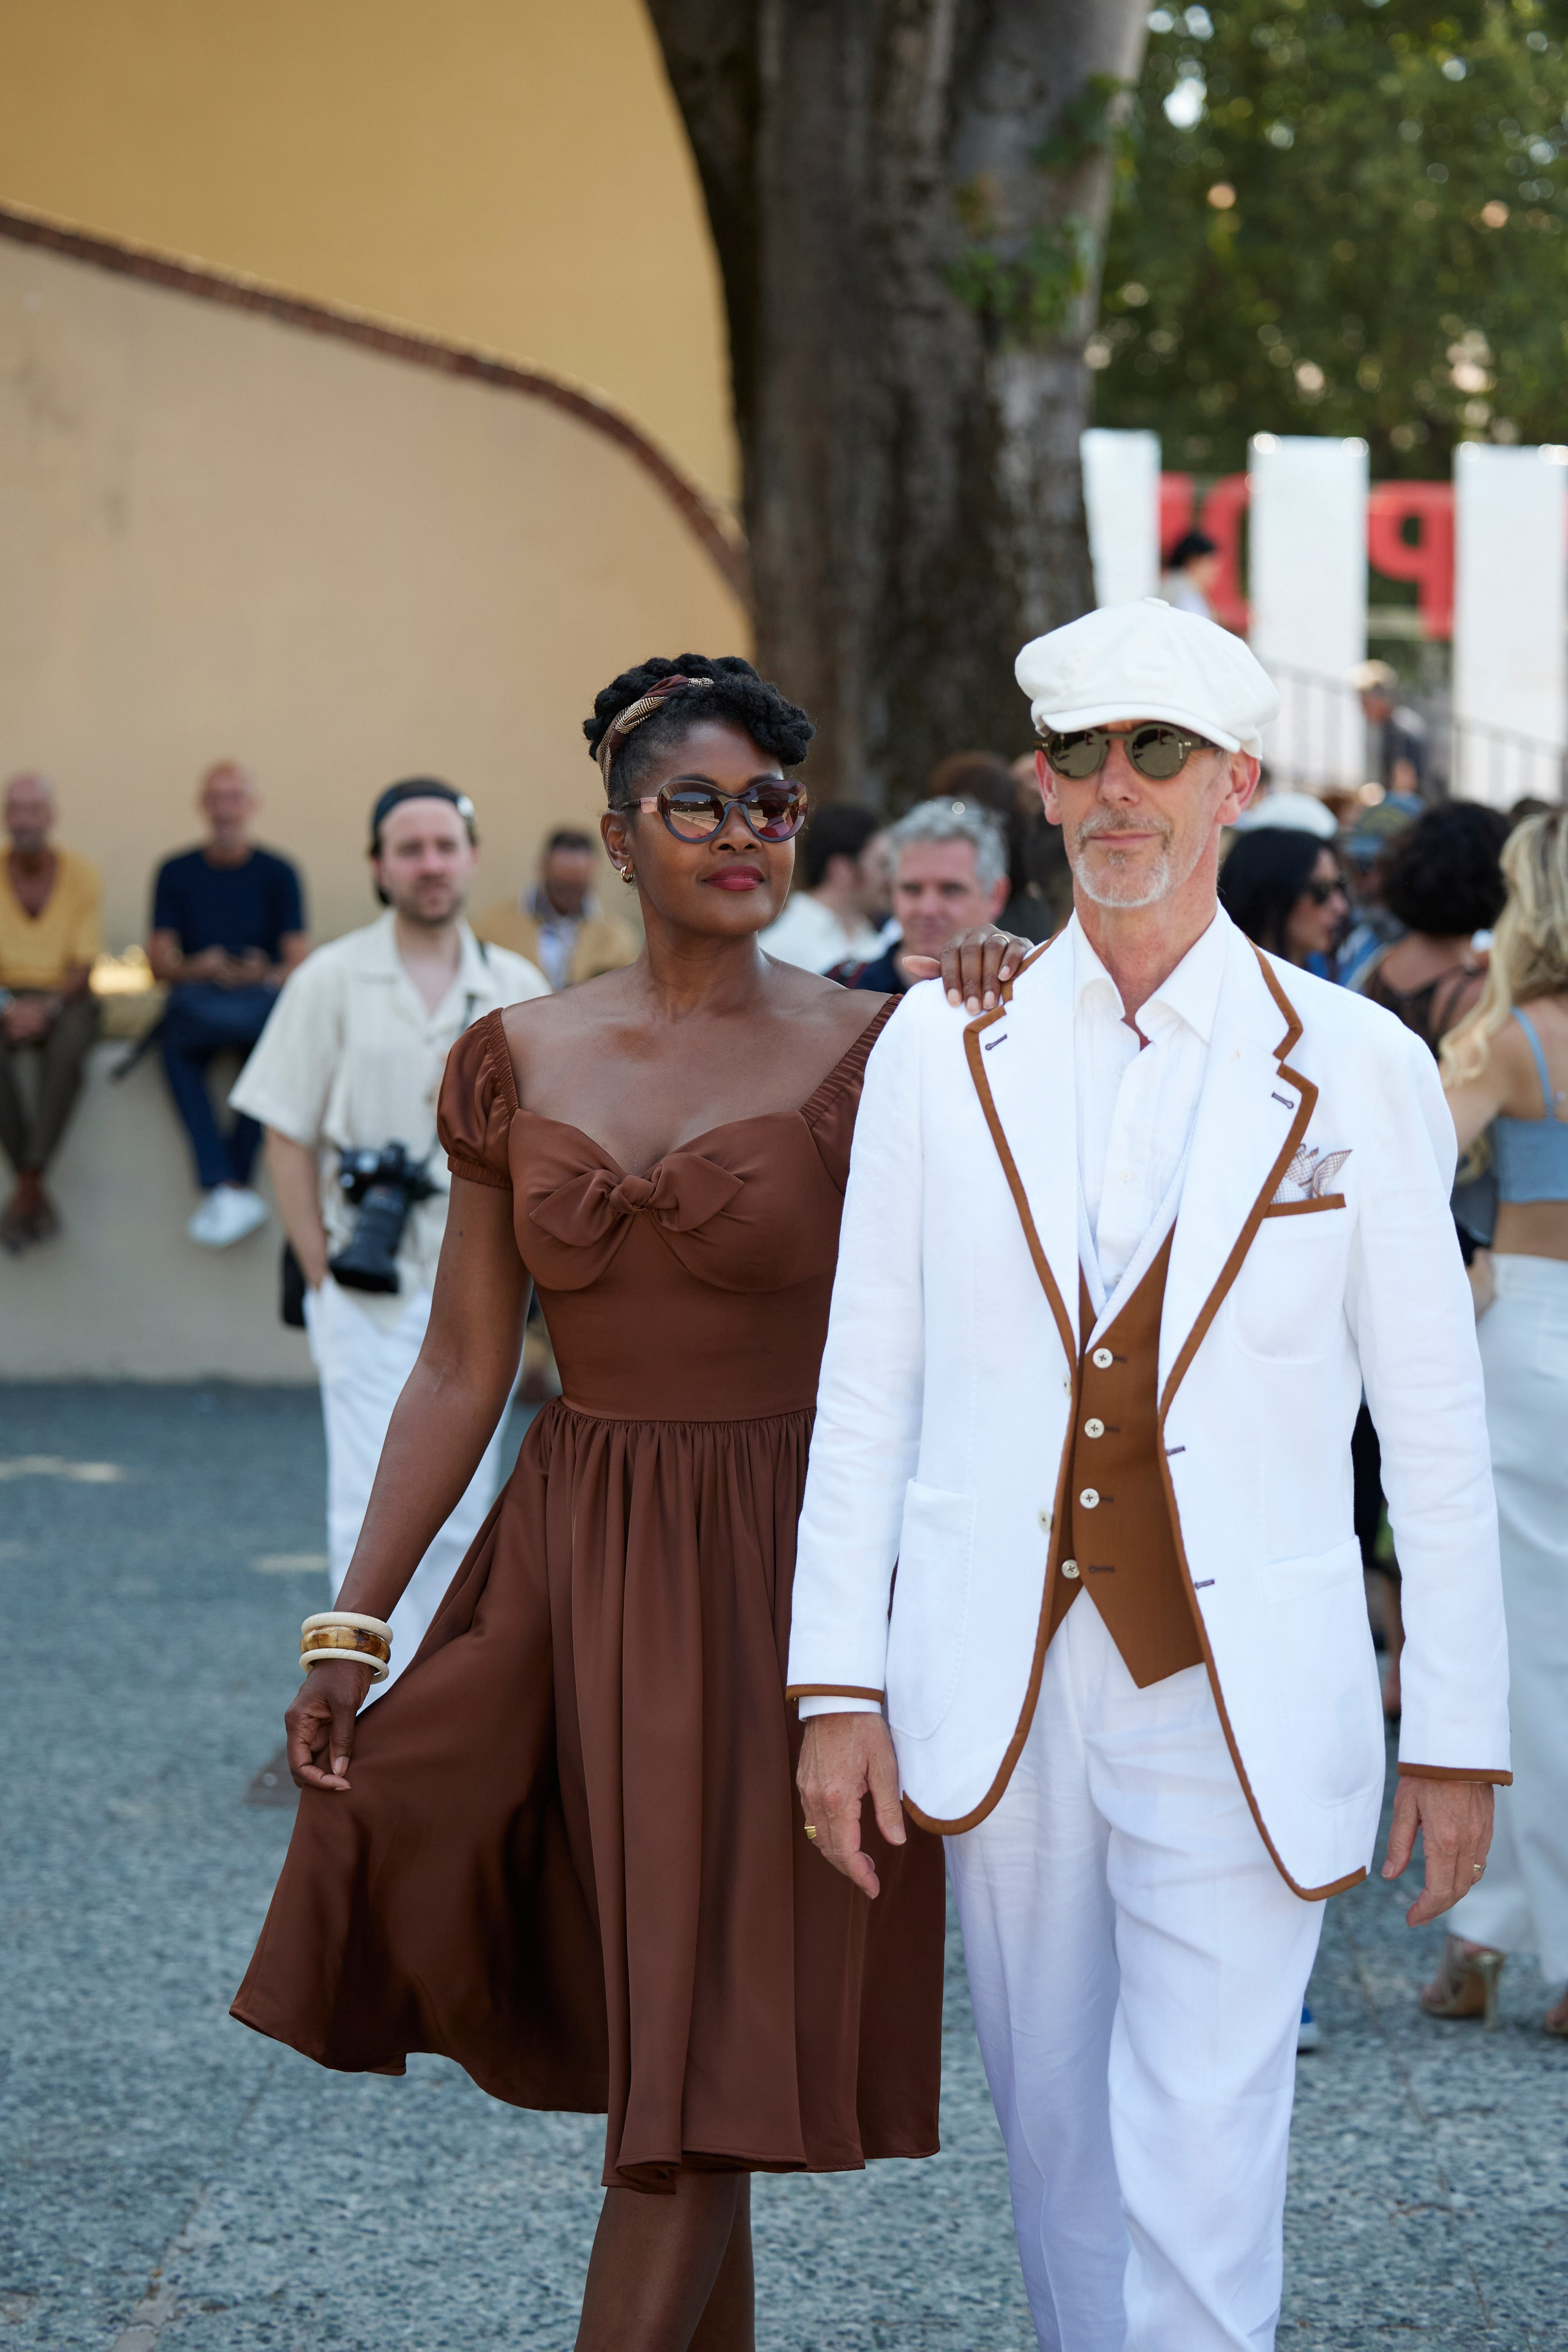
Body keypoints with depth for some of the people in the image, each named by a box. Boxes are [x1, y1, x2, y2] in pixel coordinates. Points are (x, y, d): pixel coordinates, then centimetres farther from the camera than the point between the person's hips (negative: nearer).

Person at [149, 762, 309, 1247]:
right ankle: (231, 1192, -39)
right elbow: (160, 962, 4)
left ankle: (226, 1188, -30)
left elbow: (299, 960, 2)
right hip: (197, 998, 1)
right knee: (176, 1046, -33)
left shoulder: (277, 873, 10)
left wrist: (269, 975, -21)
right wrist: (198, 970, -18)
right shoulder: (176, 873, 13)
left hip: (263, 997, -1)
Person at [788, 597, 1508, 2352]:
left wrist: (1459, 1733, 1)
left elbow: (1434, 1427, 2)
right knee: (1054, 2131, 14)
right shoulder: (941, 1052, 4)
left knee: (1200, 2167, -8)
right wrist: (838, 1686, 0)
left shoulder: (1355, 1072, -1)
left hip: (1242, 1706, -2)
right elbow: (863, 1390, 5)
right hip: (1000, 1691, 3)